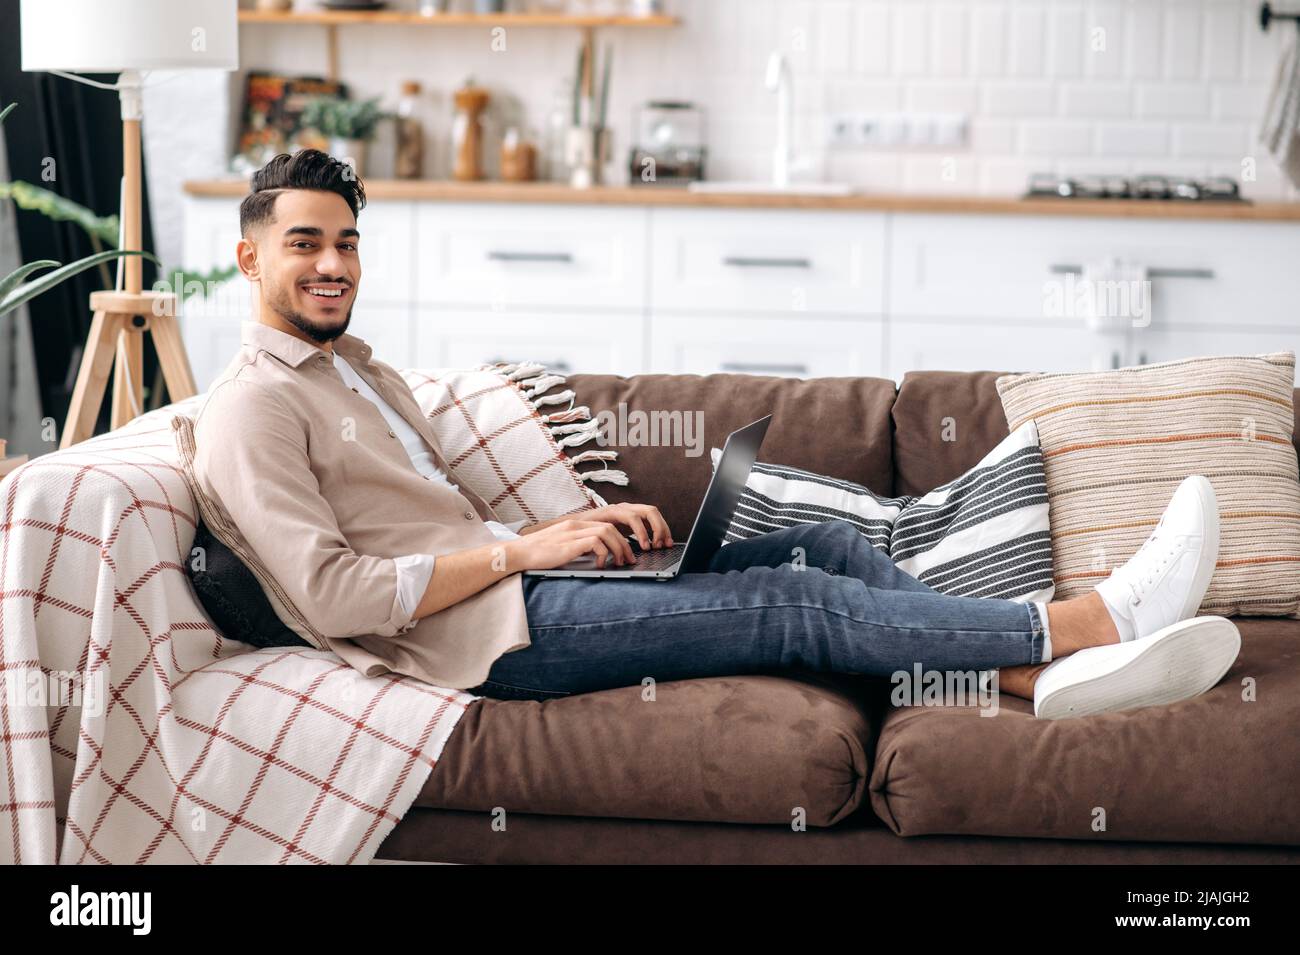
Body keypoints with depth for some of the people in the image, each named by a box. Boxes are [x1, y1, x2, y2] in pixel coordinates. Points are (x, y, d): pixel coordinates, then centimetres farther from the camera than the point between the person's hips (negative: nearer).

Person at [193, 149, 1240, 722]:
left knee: (825, 543, -3)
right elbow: (333, 596, -19)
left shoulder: (363, 371, 23)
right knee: (793, 603, -16)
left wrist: (583, 524, 5)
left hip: (514, 583, 10)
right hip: (486, 635, -10)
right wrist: (520, 550, -16)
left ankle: (1053, 675, -14)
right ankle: (1089, 620, -12)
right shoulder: (253, 408, -8)